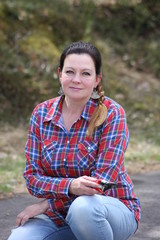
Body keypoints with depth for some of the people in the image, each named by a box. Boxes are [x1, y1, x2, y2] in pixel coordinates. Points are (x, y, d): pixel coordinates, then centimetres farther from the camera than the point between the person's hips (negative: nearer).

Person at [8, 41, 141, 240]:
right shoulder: (41, 114, -1)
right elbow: (32, 178, -5)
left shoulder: (112, 114, -13)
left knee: (84, 207, -38)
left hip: (112, 209, -3)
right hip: (58, 216, 3)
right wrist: (70, 186, -26)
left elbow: (101, 183, -17)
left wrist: (44, 205, -17)